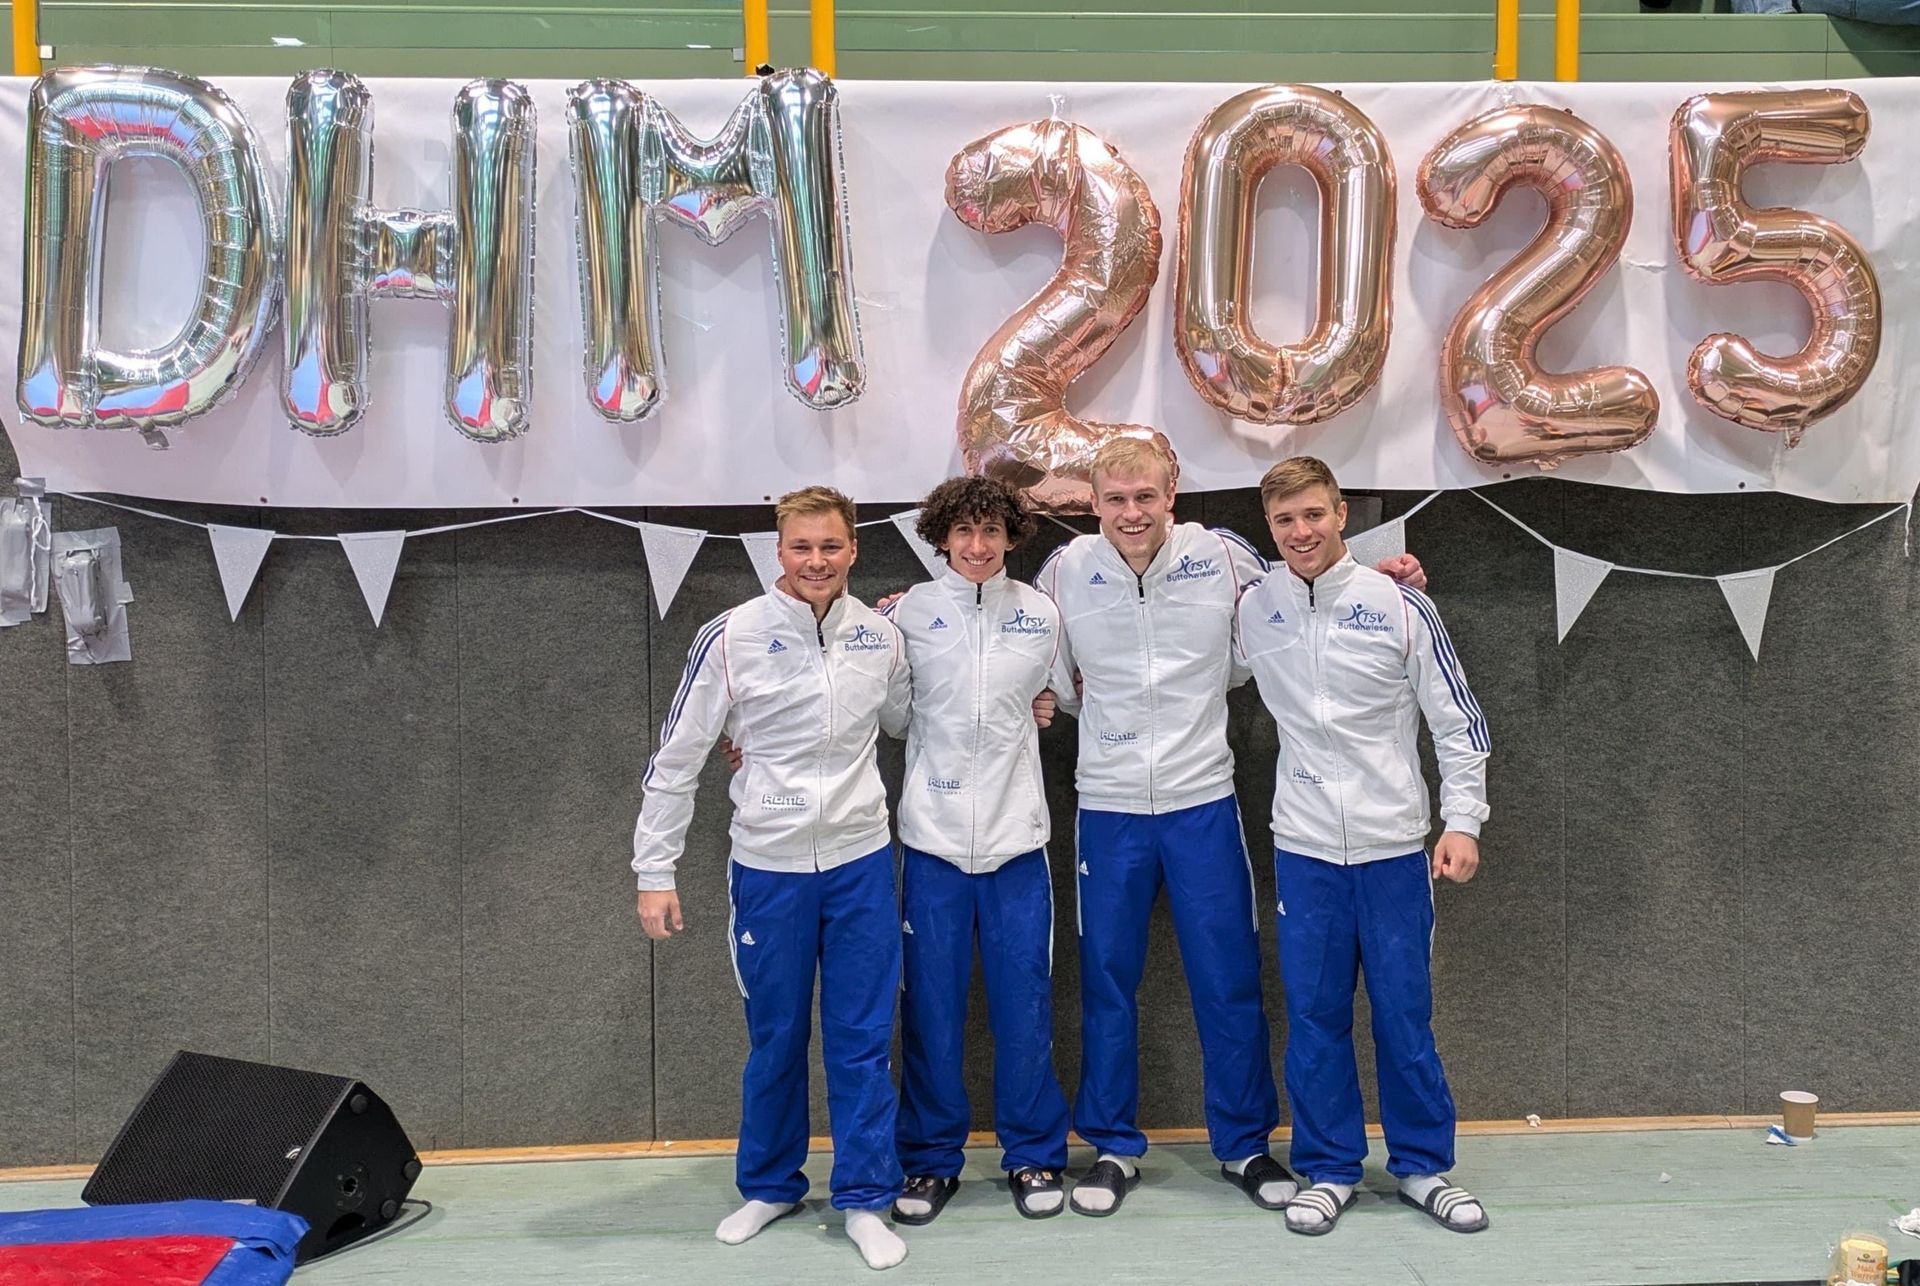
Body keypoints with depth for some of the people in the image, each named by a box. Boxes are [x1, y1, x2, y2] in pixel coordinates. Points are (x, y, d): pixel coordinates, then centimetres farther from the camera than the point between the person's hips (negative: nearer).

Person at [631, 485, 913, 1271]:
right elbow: (676, 758, -5)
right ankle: (769, 1186, 33)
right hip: (768, 867, -1)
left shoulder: (880, 636, -1)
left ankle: (865, 1198, 22)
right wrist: (655, 870, -5)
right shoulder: (732, 637, -10)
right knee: (775, 1040, 13)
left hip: (860, 862, 2)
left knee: (862, 1040, 7)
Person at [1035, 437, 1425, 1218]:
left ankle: (1244, 1146, 25)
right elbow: (1045, 673, 12)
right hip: (1108, 808, 1)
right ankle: (1113, 1148, 25)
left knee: (1230, 982, 7)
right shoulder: (1065, 572, -4)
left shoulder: (1222, 557, -6)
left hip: (1203, 801, 0)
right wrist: (1069, 698, -3)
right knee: (1107, 982, 9)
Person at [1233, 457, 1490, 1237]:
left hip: (1395, 845, -1)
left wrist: (1462, 821, -7)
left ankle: (1423, 1165, 24)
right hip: (1304, 848, 2)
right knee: (1314, 1015, 7)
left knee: (1404, 1013, 8)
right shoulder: (1252, 611, 0)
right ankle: (1328, 1170, 21)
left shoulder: (1399, 604, -6)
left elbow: (1458, 720, -1)